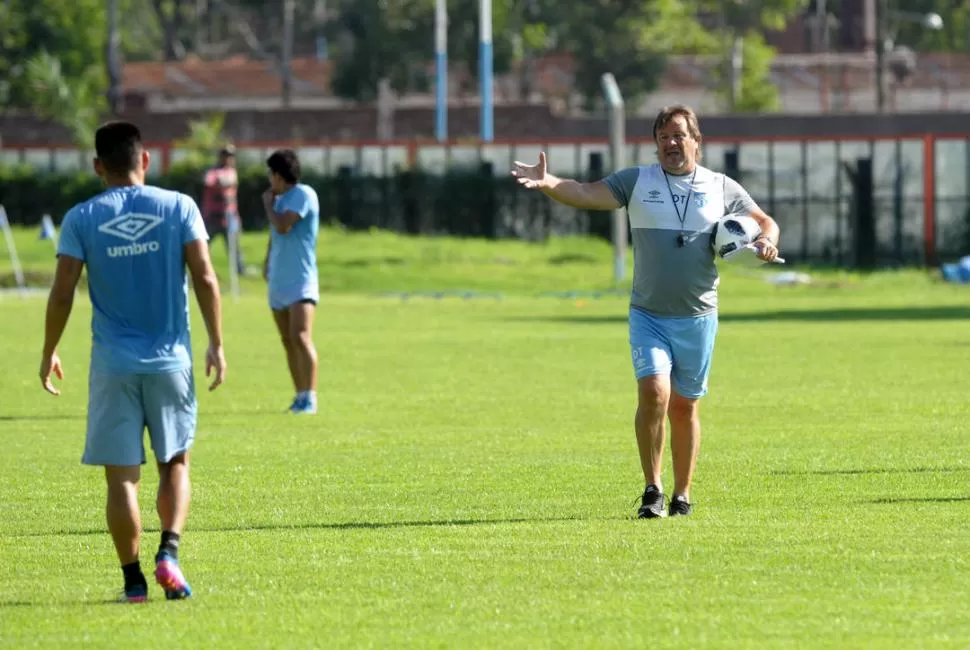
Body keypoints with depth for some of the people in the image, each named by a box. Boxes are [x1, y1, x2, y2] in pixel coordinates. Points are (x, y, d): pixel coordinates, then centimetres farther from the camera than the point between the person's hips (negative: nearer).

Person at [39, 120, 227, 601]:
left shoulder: (81, 219, -2)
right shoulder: (178, 208, 0)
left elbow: (62, 293, -3)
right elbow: (205, 279, -4)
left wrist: (49, 354, 9)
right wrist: (216, 344, 3)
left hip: (113, 364, -1)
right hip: (170, 361, 1)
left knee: (122, 476, 4)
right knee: (174, 464, 14)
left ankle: (133, 579, 3)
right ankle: (169, 553, -6)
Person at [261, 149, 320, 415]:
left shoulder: (303, 195, -10)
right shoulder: (281, 199, 15)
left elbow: (283, 226, -20)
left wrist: (268, 204, -4)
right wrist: (267, 261, 17)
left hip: (300, 280, -9)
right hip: (279, 281, 9)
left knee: (300, 337, -18)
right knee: (288, 341, 9)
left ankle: (310, 398, -20)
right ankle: (300, 396, 14)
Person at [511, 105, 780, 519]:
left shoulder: (722, 189, 5)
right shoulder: (636, 181, 2)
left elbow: (764, 221, 17)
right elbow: (586, 194, -10)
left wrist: (768, 242, -6)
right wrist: (547, 185, -28)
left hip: (698, 317, 1)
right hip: (648, 316, -1)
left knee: (684, 406, 7)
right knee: (653, 391, -18)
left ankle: (681, 496, 19)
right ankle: (652, 490, -6)